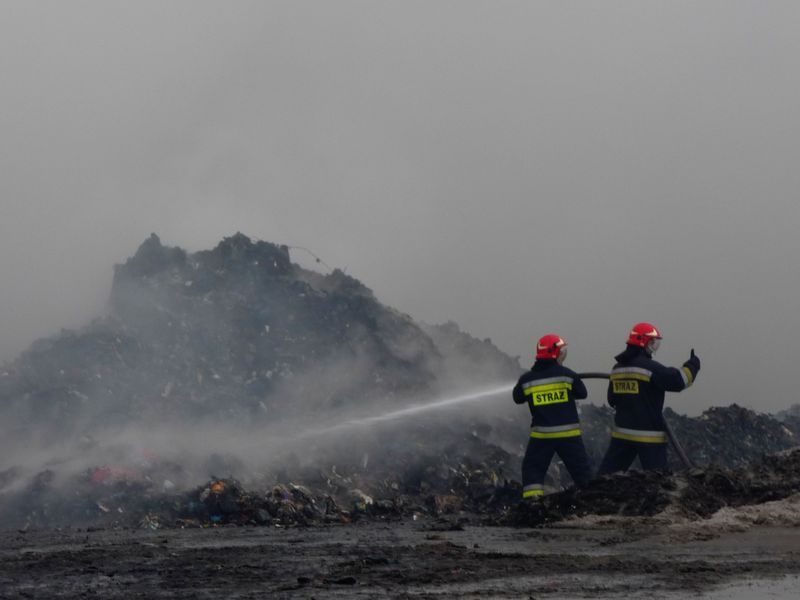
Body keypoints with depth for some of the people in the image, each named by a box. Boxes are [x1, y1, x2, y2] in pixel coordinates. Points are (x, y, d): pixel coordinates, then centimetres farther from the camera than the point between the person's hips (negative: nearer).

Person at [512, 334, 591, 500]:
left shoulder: (527, 379, -3)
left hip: (541, 434, 1)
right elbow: (582, 393, 5)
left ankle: (532, 499, -2)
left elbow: (517, 398, 13)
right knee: (581, 470, 10)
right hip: (568, 432, 0)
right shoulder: (567, 375, -8)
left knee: (532, 468, 11)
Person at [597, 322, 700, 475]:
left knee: (607, 472, 11)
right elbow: (677, 381, -17)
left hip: (622, 432, 6)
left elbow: (612, 400, 19)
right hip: (649, 434, -6)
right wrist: (692, 366, -2)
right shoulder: (649, 367, -14)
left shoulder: (617, 368, 9)